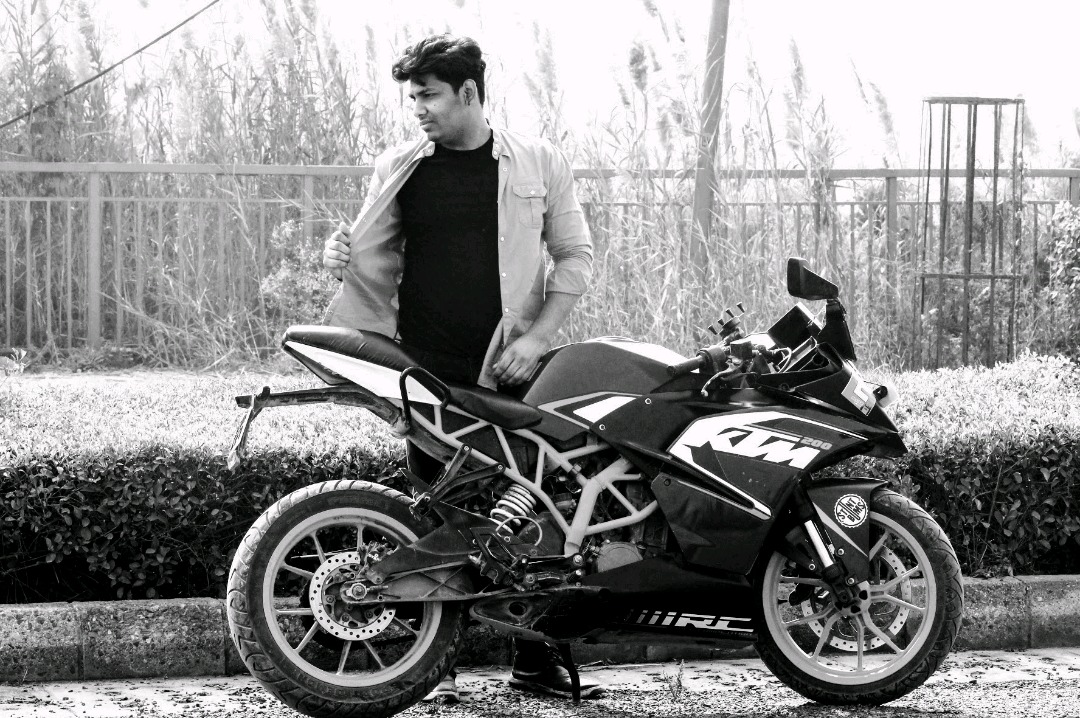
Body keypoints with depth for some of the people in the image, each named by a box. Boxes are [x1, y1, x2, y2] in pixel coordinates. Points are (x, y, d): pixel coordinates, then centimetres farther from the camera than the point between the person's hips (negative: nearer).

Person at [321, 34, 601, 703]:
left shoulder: (538, 163, 5)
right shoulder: (401, 170, 9)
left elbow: (576, 256, 7)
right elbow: (379, 258, 16)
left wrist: (538, 336, -5)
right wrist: (342, 258, -7)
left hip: (513, 365, -1)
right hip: (430, 370, 1)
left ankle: (535, 656, 4)